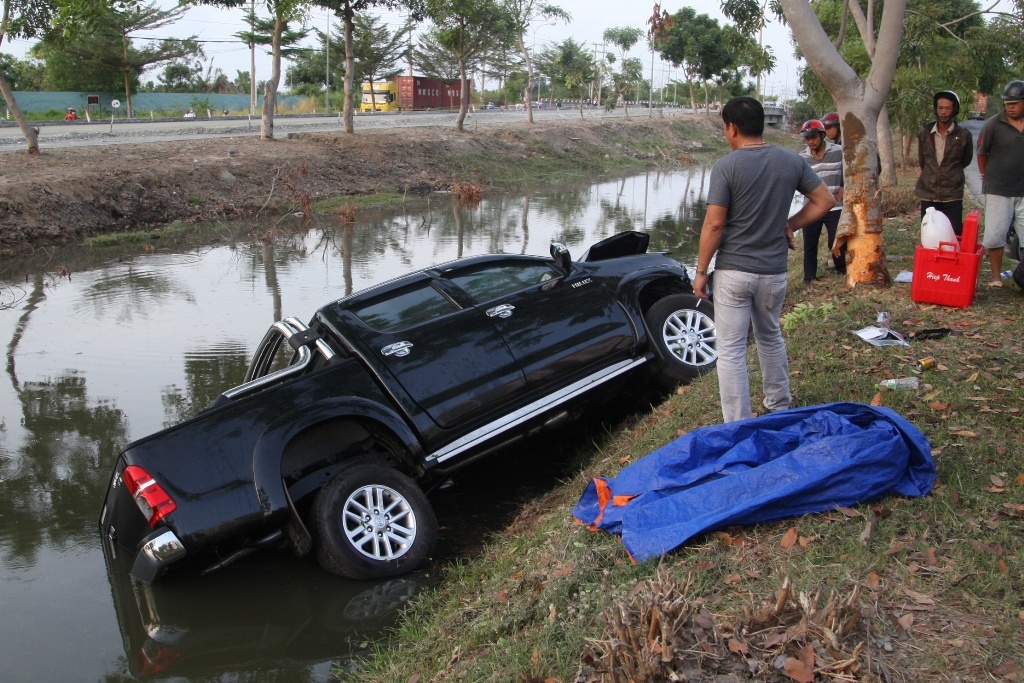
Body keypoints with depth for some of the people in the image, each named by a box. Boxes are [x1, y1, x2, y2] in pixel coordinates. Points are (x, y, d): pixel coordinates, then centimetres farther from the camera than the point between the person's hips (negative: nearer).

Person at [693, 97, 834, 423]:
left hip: (733, 272, -5)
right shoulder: (791, 161, 1)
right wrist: (790, 225, 10)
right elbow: (825, 201, 6)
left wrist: (701, 271, -6)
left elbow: (714, 224, -14)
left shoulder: (726, 166, -13)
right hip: (774, 271, 5)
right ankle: (780, 407, 40)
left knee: (731, 351, 3)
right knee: (770, 338, 26)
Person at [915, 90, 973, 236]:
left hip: (952, 195, -2)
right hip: (928, 193, 2)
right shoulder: (924, 133, 2)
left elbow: (966, 161, 12)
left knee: (954, 236, -3)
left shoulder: (963, 135, -4)